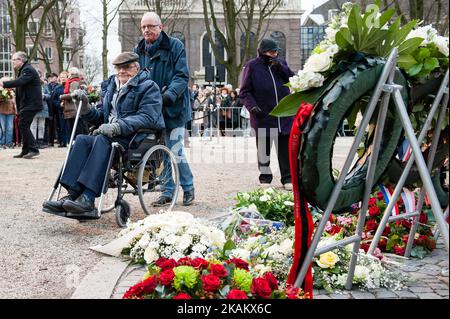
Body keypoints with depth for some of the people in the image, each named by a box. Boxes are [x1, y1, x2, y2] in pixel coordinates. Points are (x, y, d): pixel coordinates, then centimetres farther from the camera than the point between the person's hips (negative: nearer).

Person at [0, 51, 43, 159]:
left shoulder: (28, 70, -13)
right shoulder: (23, 70, 20)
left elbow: (19, 82, -28)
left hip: (31, 103, -10)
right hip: (27, 103, 10)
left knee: (23, 126, -13)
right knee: (23, 126, 11)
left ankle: (33, 149, -12)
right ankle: (25, 151, 15)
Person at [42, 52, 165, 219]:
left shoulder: (148, 87, 2)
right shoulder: (112, 86, 25)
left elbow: (147, 117, -15)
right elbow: (102, 117, 26)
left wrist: (117, 127, -26)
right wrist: (85, 107, 5)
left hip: (138, 138, -6)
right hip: (111, 136, 7)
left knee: (102, 140, -33)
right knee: (81, 140, -21)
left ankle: (88, 199, -43)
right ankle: (73, 195, -33)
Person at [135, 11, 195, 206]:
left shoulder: (175, 46, -2)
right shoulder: (138, 50, 13)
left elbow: (182, 76, -9)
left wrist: (169, 95, -24)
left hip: (174, 108, -5)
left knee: (175, 151, -7)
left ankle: (188, 187, 12)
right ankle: (168, 192, 15)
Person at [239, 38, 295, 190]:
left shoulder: (280, 63, 11)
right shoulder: (252, 66, -1)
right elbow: (244, 92, -1)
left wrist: (281, 68, -11)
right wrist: (252, 106, -16)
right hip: (263, 116, -3)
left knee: (286, 148, 5)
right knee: (263, 150, 6)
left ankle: (288, 178, 14)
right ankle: (265, 178, 19)